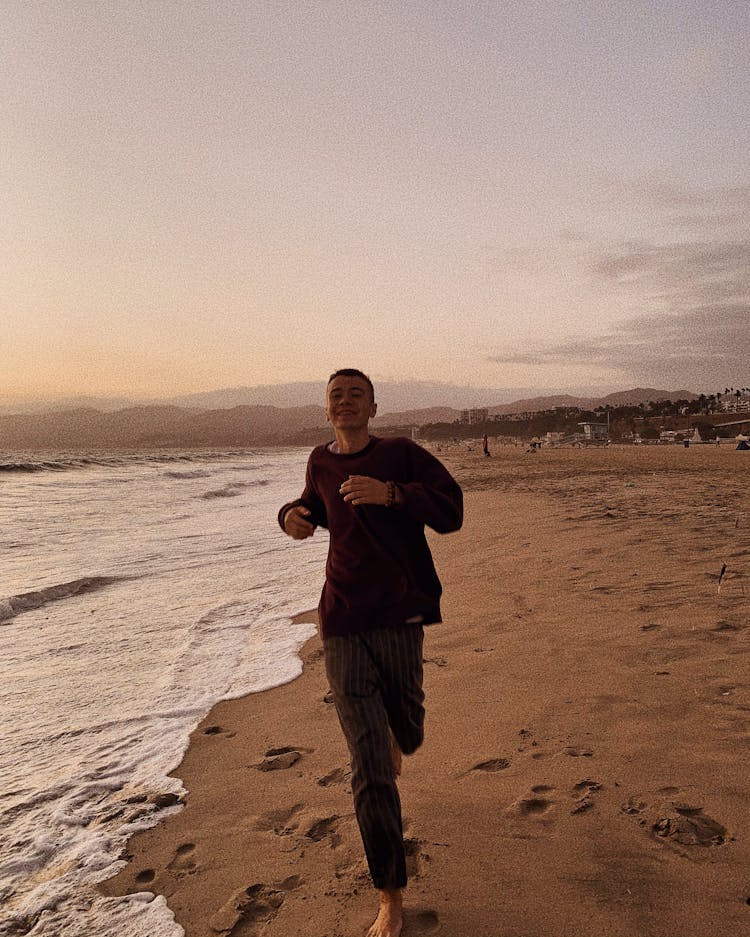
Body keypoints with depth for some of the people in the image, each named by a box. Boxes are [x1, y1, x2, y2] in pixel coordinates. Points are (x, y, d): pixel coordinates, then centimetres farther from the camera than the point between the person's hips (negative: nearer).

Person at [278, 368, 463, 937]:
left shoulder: (403, 455, -4)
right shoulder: (320, 463, 9)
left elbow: (451, 512, -13)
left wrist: (390, 492, -27)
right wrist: (294, 514, 7)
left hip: (398, 619, -1)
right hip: (343, 627, 1)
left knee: (407, 734, 19)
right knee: (370, 771, -1)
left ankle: (397, 731, 59)